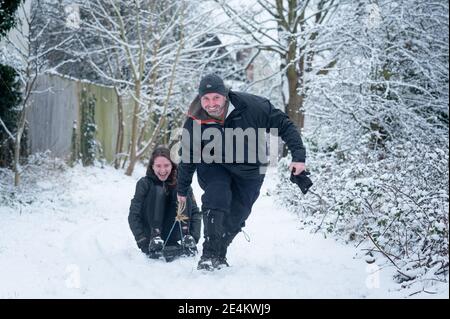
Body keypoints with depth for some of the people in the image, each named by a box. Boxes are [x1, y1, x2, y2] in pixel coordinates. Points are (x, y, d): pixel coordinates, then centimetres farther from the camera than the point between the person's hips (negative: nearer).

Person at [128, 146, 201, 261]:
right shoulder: (145, 183, -4)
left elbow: (195, 212, -2)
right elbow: (134, 216, -10)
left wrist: (194, 237, -18)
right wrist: (143, 242, -23)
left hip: (175, 238, 2)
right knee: (157, 191, -20)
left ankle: (186, 238, -27)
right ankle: (155, 239, -33)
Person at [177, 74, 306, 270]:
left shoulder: (251, 106, -27)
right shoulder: (195, 123, -21)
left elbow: (283, 125, -18)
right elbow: (187, 158, -5)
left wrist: (298, 155, -25)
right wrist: (182, 189, 5)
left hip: (250, 172, 1)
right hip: (214, 167, -1)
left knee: (236, 217, 4)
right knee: (217, 197, -28)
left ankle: (219, 256, 29)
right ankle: (209, 255, -22)